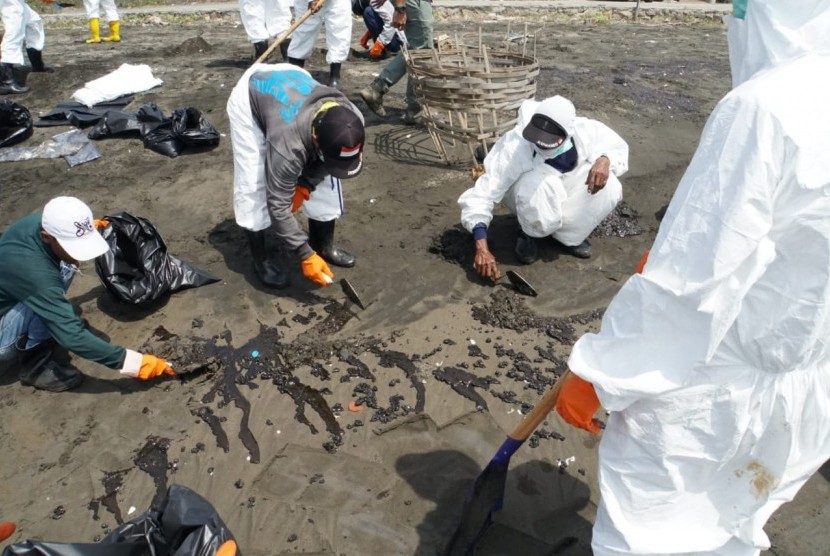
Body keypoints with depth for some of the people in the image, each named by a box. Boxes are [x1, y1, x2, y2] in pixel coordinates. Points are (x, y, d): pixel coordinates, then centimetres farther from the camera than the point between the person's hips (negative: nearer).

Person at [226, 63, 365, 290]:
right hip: (248, 97, -5)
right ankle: (260, 257, 8)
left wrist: (306, 184, -15)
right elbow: (278, 204, -33)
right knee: (253, 185, -11)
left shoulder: (352, 121, -30)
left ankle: (324, 245, 17)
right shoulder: (289, 143, -43)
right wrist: (305, 255, -29)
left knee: (323, 179, 0)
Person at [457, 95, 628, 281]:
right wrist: (482, 248, -48)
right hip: (527, 191, -3)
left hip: (566, 192, 3)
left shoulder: (584, 131, -28)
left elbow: (618, 146, -7)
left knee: (609, 188, -25)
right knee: (543, 186, -39)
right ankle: (529, 233, -6)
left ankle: (569, 234, 0)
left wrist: (604, 160, -32)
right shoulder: (514, 145, -37)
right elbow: (480, 194, -38)